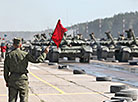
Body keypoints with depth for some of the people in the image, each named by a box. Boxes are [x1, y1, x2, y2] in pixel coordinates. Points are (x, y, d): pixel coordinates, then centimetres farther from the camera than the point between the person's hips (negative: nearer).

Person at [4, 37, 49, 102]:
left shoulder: (9, 55, 1)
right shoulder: (25, 54, -7)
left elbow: (6, 70, 4)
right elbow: (37, 60, -7)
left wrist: (7, 81, 13)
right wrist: (45, 53, 4)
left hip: (12, 79, 2)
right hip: (22, 79, -2)